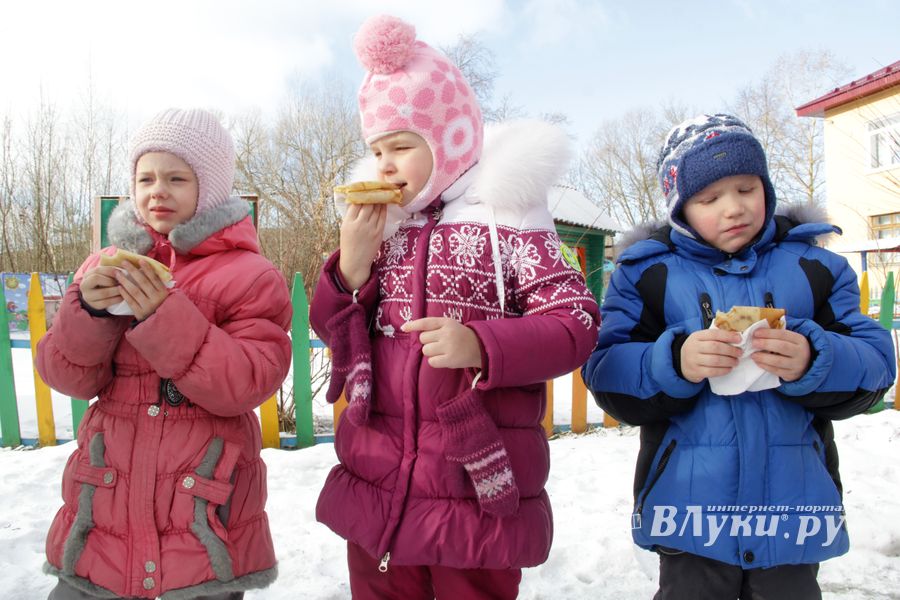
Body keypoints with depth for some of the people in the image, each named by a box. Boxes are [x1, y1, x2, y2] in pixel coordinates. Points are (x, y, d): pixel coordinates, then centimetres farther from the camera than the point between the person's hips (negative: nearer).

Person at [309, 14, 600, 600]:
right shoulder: (382, 225, 7)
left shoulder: (506, 219, -7)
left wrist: (481, 345, -28)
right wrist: (352, 265, -9)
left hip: (477, 488, -4)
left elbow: (576, 321, -12)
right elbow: (334, 332, 11)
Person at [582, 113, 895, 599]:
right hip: (689, 503, -2)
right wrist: (673, 361, -27)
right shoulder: (646, 272, -2)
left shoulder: (813, 265, 4)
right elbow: (606, 375, -9)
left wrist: (814, 361, -22)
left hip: (795, 506, 2)